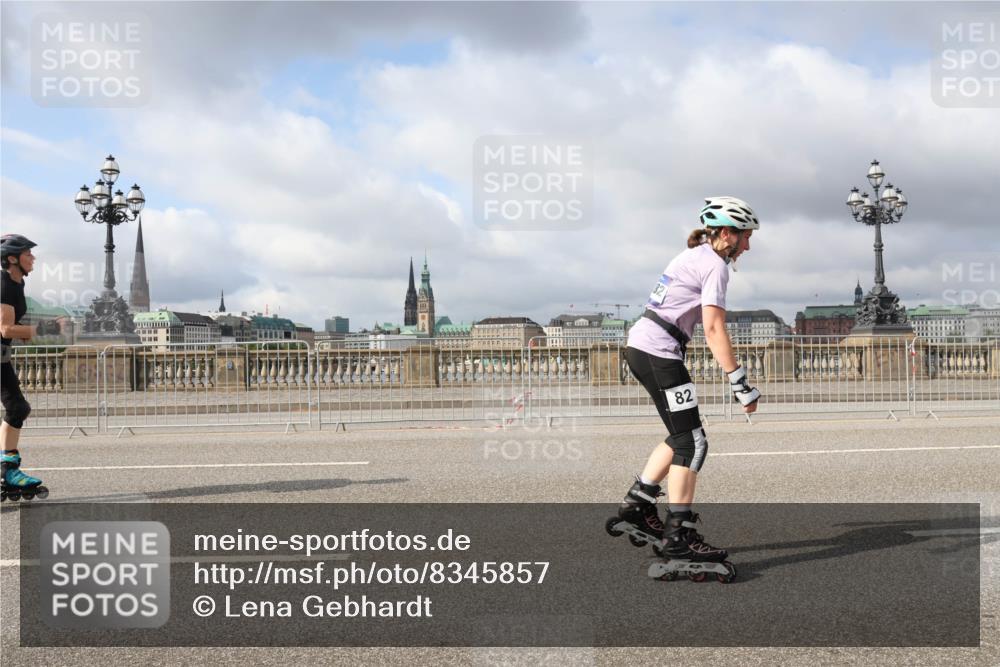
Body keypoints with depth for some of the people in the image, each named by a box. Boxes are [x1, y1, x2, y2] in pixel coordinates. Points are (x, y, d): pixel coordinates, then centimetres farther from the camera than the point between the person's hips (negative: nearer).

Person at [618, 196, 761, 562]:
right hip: (659, 354, -10)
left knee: (683, 436, 17)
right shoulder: (715, 265, -10)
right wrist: (740, 384, -20)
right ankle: (678, 536, -5)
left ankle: (637, 502, 20)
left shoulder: (692, 255, 19)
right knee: (692, 443, -6)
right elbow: (714, 329, -19)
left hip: (638, 346, 10)